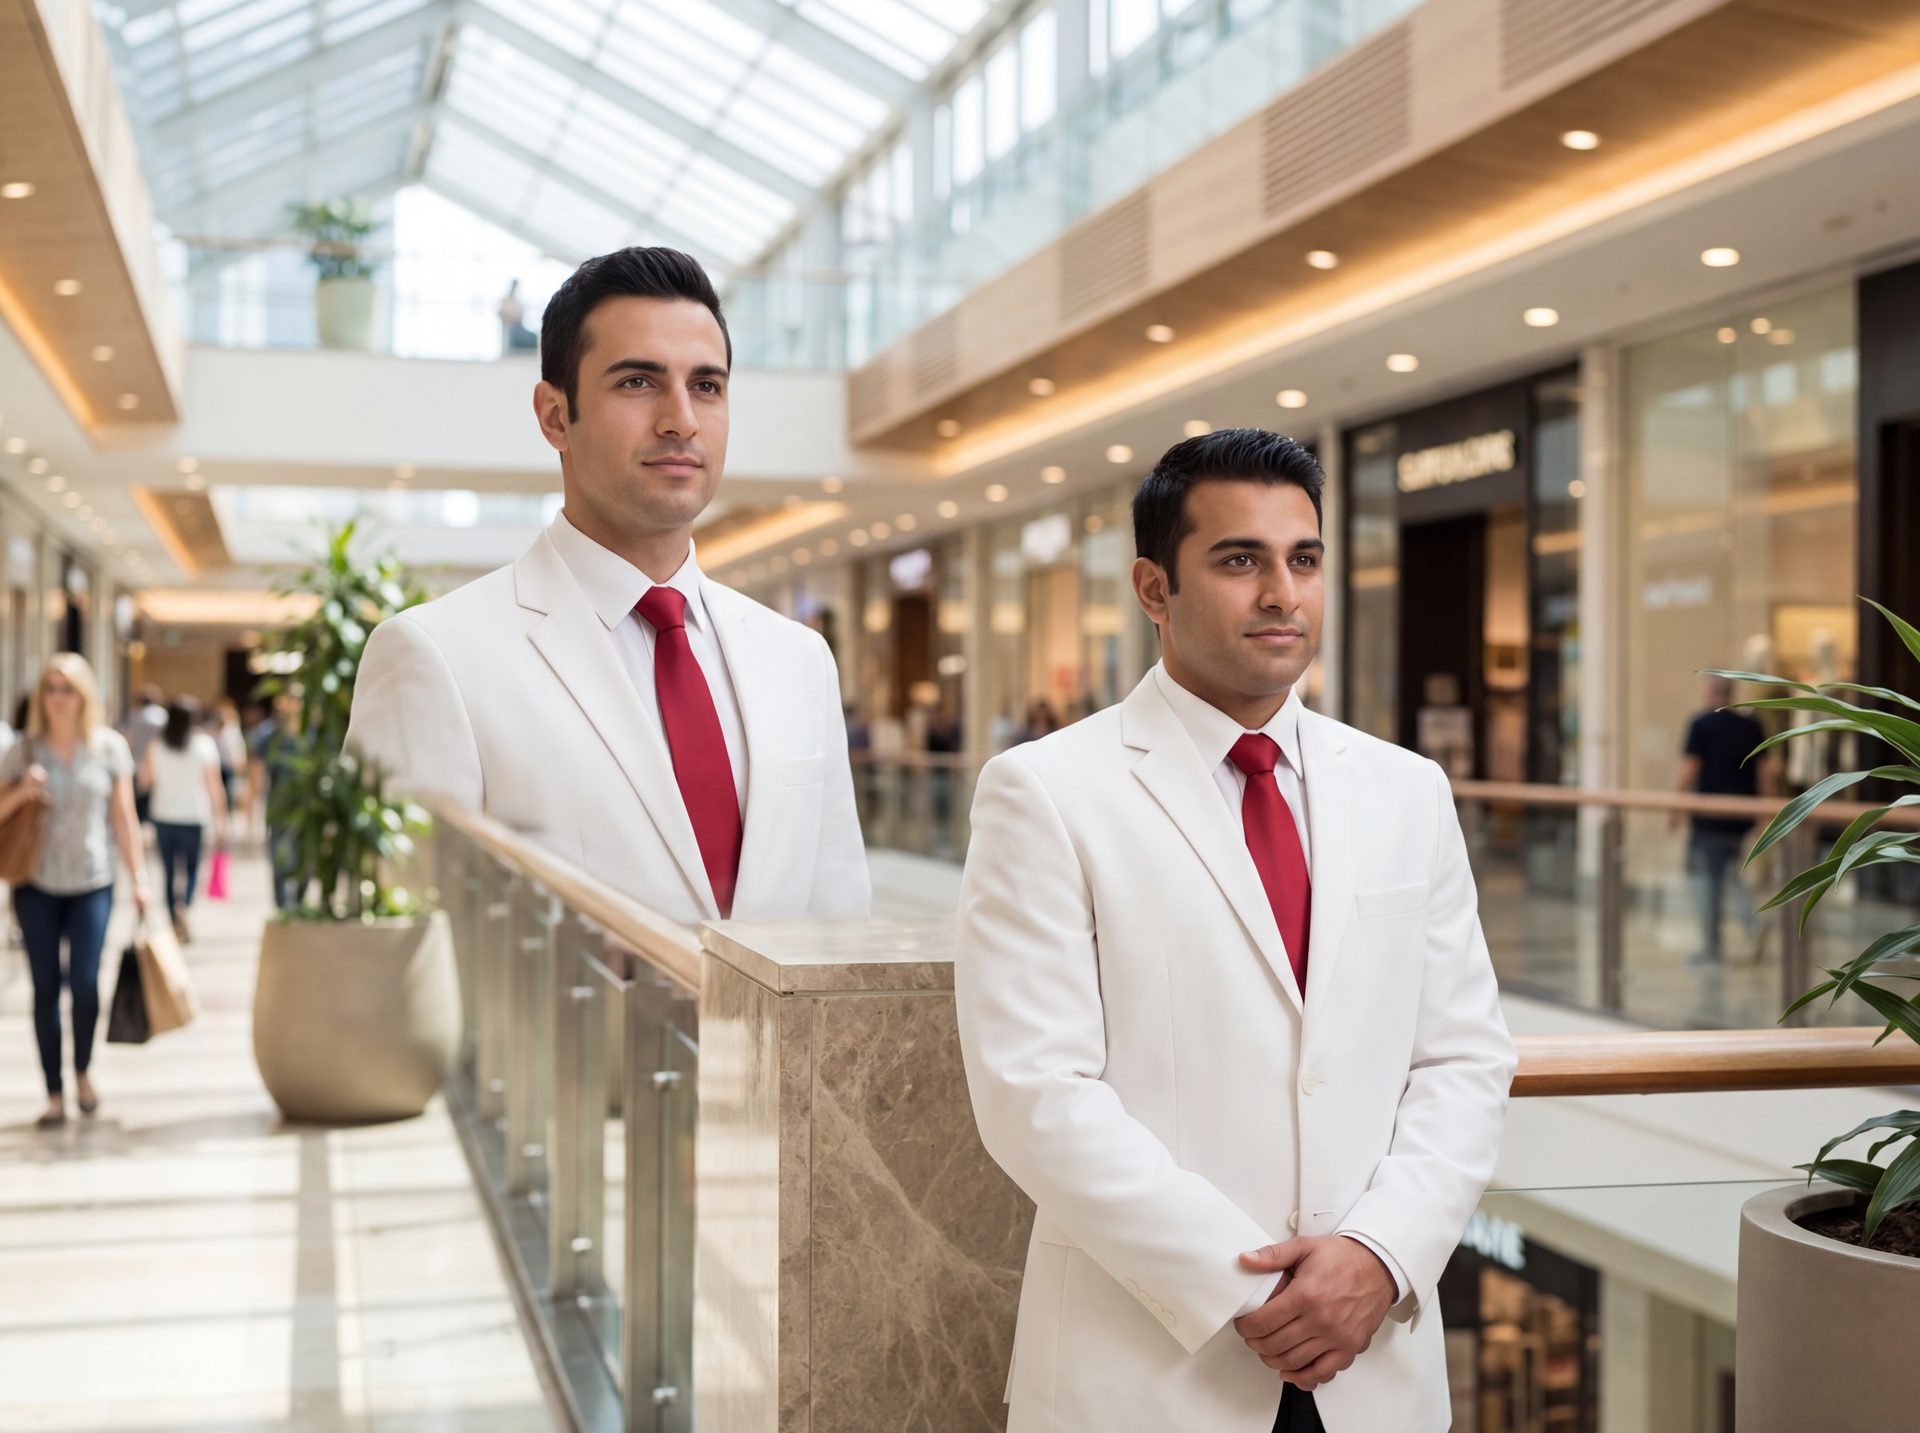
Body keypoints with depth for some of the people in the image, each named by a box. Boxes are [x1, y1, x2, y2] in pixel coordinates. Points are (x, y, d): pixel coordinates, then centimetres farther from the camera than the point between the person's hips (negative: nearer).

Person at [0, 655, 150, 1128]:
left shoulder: (109, 747, 0)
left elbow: (123, 817, 4)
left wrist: (138, 878, 2)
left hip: (92, 883, -1)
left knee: (84, 983, -10)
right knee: (45, 988, 2)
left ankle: (82, 1071, 17)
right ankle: (54, 1094, 10)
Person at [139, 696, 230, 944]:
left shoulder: (156, 746, 0)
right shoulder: (205, 744, -5)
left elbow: (145, 782, 7)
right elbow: (215, 785, -5)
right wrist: (220, 819, 0)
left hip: (163, 815, 2)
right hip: (194, 816, -1)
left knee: (169, 870, 10)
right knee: (191, 867, 10)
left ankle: (176, 924, 11)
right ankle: (183, 905, -18)